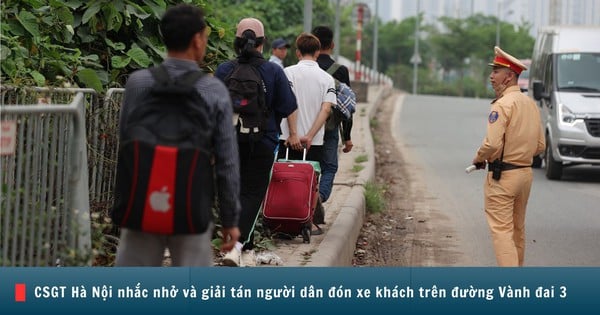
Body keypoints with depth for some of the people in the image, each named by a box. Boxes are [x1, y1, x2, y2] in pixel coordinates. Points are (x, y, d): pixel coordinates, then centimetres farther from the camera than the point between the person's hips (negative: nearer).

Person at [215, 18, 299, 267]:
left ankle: (247, 251, 21)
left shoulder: (223, 70, -1)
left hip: (230, 143, 2)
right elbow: (288, 107, 1)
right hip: (263, 143, -2)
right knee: (252, 194, -1)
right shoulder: (274, 72, -5)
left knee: (236, 192, 14)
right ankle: (236, 245, -21)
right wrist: (293, 134, 16)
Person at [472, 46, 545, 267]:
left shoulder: (503, 104, -16)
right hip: (526, 172, 8)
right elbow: (540, 146, 14)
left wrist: (478, 159, -6)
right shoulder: (531, 104, 11)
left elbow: (492, 144, -24)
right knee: (518, 228, 19)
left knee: (501, 230, -7)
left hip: (502, 176, -8)